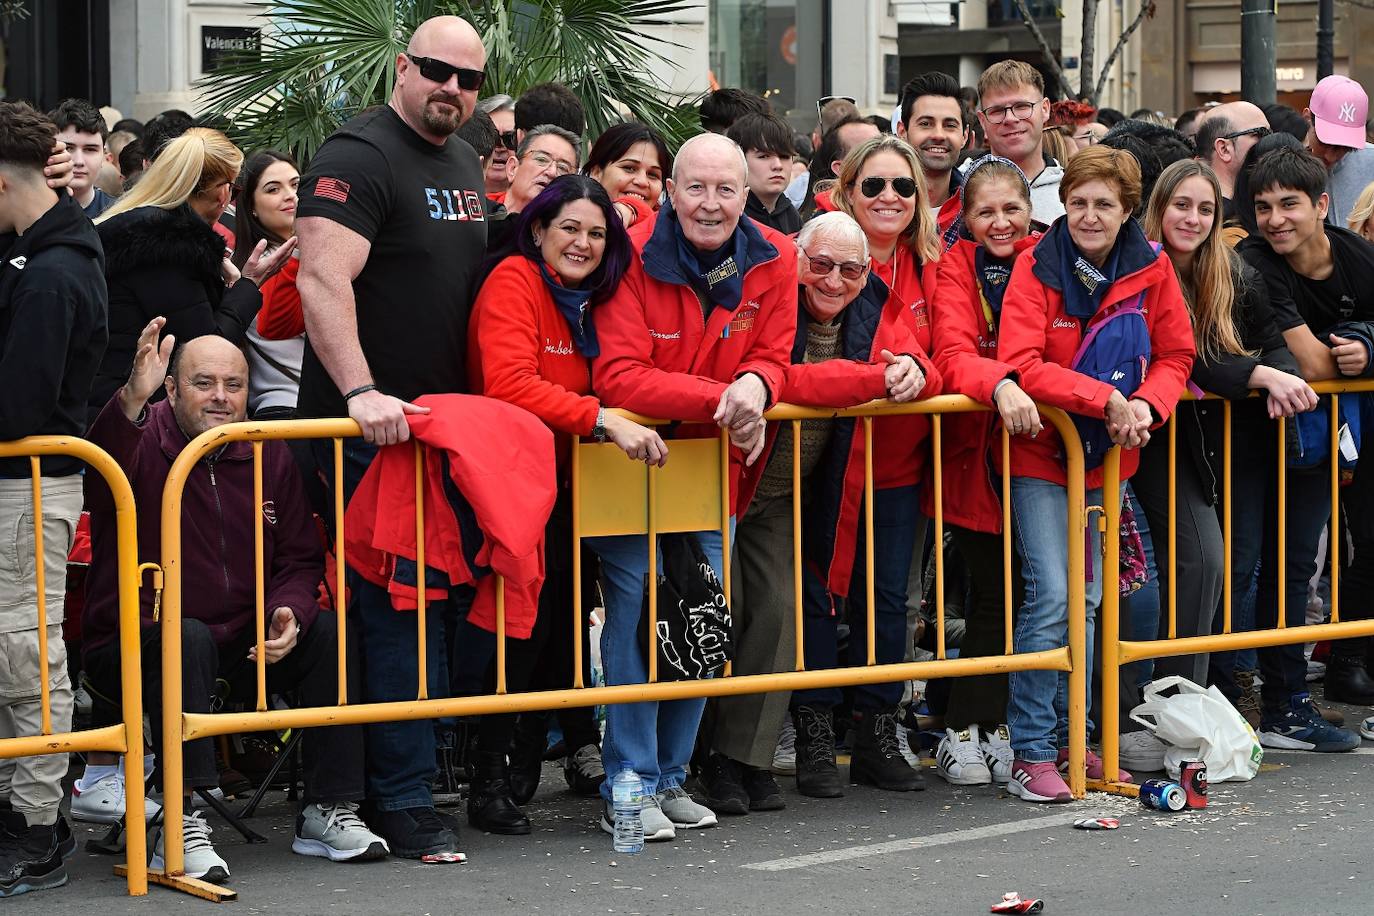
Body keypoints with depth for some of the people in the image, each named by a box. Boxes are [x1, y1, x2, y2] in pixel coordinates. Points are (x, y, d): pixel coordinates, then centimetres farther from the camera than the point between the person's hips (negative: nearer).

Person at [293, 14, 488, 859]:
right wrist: (361, 392, -33)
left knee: (437, 602, 12)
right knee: (395, 610, -8)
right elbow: (323, 280, -24)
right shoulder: (360, 157, -12)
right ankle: (404, 799, -5)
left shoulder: (466, 164, 15)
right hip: (373, 429, -9)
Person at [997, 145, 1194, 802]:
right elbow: (1021, 363, -21)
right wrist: (1106, 398, -27)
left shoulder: (1150, 269, -2)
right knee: (1050, 594, -13)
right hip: (1040, 452, -5)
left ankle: (1067, 739, 23)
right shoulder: (1037, 267, -13)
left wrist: (1145, 407, -18)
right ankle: (1030, 752, -6)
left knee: (1086, 599, 12)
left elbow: (1176, 356, 3)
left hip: (1107, 453, 5)